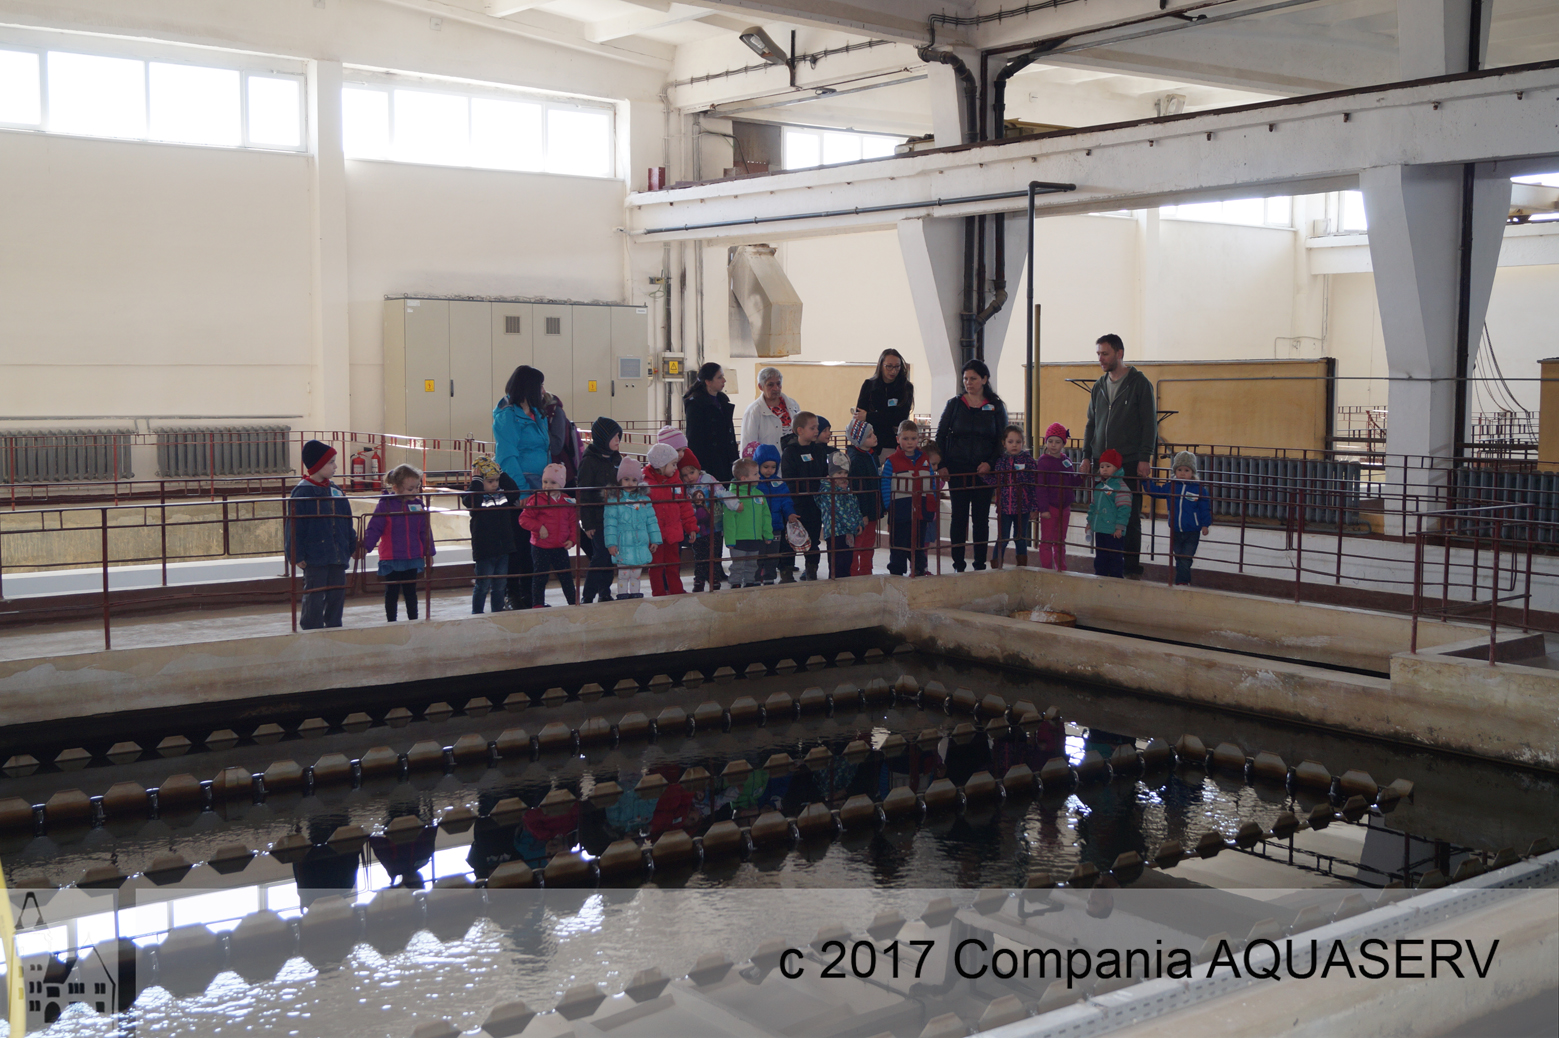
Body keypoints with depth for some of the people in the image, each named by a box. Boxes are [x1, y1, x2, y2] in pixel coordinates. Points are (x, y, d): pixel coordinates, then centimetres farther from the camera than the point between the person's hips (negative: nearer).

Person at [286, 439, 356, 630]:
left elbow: (347, 523, 17)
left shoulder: (336, 491, 10)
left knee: (337, 596, 12)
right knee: (314, 600, -2)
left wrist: (354, 546, 15)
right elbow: (294, 527, -11)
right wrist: (297, 555, -14)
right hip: (314, 559, -7)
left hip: (338, 557, 7)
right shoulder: (302, 492, -10)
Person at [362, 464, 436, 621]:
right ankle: (391, 621, 16)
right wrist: (365, 546, -20)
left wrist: (429, 552, 13)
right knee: (392, 592, 7)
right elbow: (374, 528, -11)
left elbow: (425, 531, 10)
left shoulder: (419, 505, 3)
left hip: (413, 559, 4)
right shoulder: (386, 504, -10)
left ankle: (413, 620, 22)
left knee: (411, 591, 14)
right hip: (392, 559, -4)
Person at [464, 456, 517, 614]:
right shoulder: (474, 494, -11)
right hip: (484, 551, -5)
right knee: (483, 586, 3)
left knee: (499, 586, 14)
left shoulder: (502, 493, 8)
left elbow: (514, 490, 0)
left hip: (503, 548, 5)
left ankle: (498, 613, 25)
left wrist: (501, 473, -3)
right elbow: (471, 502, -29)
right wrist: (476, 480, -25)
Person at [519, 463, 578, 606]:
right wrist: (539, 527, -21)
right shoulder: (537, 500, -8)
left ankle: (573, 602, 23)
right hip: (540, 547, -3)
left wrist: (572, 539, -1)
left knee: (566, 576, 12)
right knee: (540, 577, 4)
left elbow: (573, 522, 10)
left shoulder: (567, 502, 4)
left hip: (560, 547, 4)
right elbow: (524, 519, -11)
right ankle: (537, 604, 13)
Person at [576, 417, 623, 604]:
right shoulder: (589, 461, -10)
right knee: (600, 557, -6)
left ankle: (605, 593, 19)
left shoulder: (616, 459, 11)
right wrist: (587, 523, -14)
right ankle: (587, 596, 2)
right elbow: (583, 495, -11)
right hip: (598, 519, -6)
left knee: (610, 556, 9)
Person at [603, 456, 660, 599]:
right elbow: (609, 523, -8)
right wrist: (611, 543, -12)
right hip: (623, 546, -4)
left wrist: (655, 539, 11)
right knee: (623, 574, -1)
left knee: (636, 574, 13)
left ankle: (635, 594, 22)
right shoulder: (614, 500, -6)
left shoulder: (644, 499, 7)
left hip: (641, 545, 4)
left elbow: (651, 521, 13)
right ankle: (622, 595, 7)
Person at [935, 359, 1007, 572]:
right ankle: (958, 565, 5)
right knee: (959, 517, 0)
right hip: (957, 470, 0)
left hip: (984, 469, 0)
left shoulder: (996, 407, 5)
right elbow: (940, 436, 5)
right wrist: (941, 466, -5)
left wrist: (990, 463, -10)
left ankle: (980, 564, 10)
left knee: (981, 518, 4)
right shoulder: (954, 404, 5)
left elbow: (1002, 440, 5)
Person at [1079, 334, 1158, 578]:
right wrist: (1086, 456, 12)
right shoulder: (1099, 386, 15)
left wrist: (1145, 458, -12)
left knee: (1130, 518, -1)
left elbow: (1150, 424, -5)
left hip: (1130, 463, -5)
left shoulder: (1139, 383, -1)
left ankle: (1132, 569, 5)